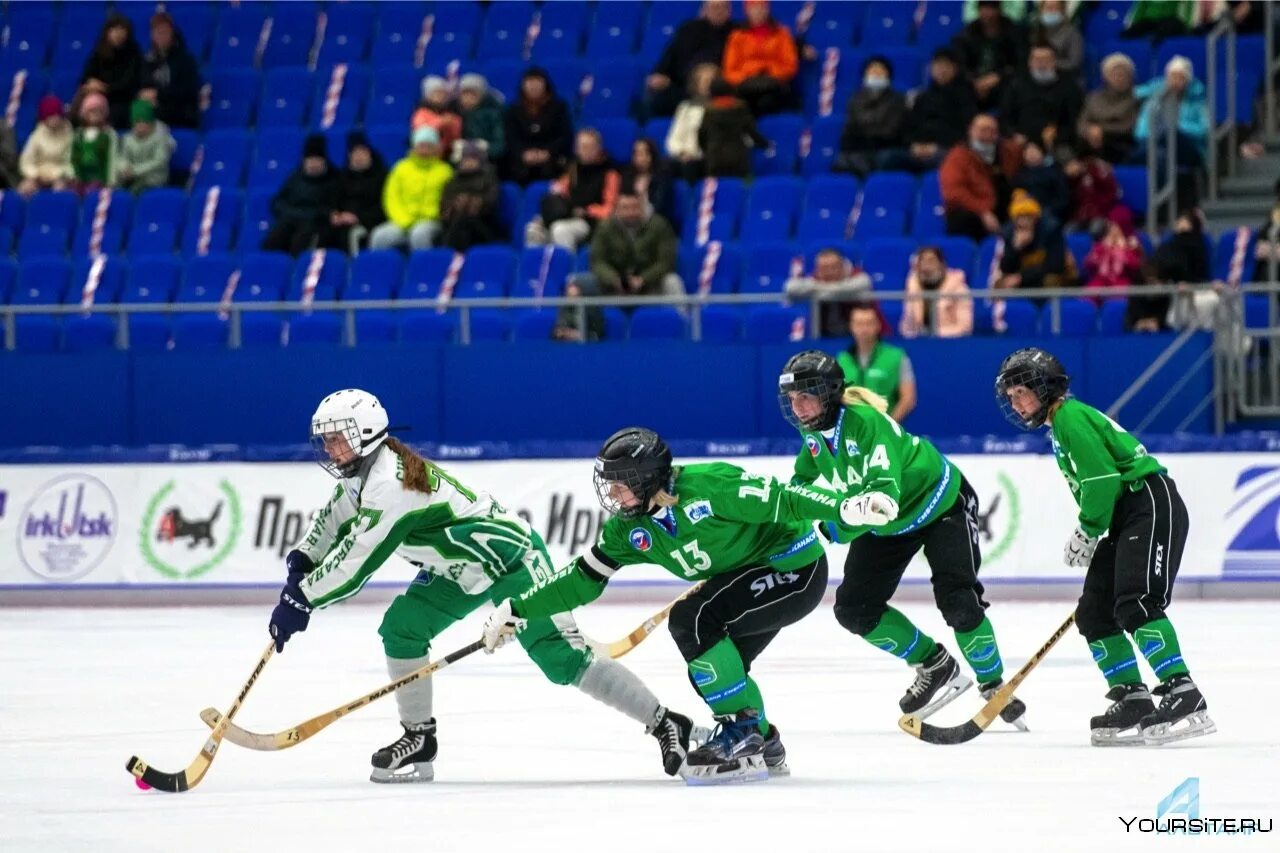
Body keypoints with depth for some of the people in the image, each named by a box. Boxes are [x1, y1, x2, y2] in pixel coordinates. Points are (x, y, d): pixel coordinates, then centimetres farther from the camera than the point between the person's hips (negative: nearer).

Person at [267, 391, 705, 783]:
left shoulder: (388, 482, -27)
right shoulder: (360, 473, 4)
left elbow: (356, 558, -28)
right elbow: (332, 522, 19)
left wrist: (301, 599, -22)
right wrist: (300, 564, 2)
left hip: (512, 557, -10)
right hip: (459, 570, 10)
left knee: (563, 658, -16)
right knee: (401, 626, -2)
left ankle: (665, 725, -10)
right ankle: (418, 739, 8)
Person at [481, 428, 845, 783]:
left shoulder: (706, 486, -25)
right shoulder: (630, 530, 0)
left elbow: (780, 499, -24)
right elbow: (584, 579, 7)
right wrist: (515, 611, 5)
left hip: (796, 567, -9)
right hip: (751, 576, 9)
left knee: (691, 619, -22)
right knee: (712, 671, 4)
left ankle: (741, 732, -16)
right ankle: (765, 746, 26)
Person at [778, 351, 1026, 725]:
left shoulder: (866, 421, -34)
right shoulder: (814, 430, -11)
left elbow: (887, 487, -46)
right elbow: (805, 477, 13)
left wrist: (869, 505, -66)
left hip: (940, 502, -8)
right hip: (886, 525, 8)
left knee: (958, 602, -21)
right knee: (854, 608, -3)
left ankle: (994, 686, -1)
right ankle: (935, 667, 12)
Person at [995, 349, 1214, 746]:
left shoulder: (1071, 417, -9)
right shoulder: (1058, 427, 22)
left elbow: (1101, 479, -18)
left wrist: (1086, 533, -9)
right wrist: (1088, 539, 12)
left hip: (1151, 505, -11)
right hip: (1125, 519, 11)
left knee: (1136, 604, -23)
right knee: (1093, 614, 6)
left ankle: (1185, 699, -30)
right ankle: (1132, 702, 5)